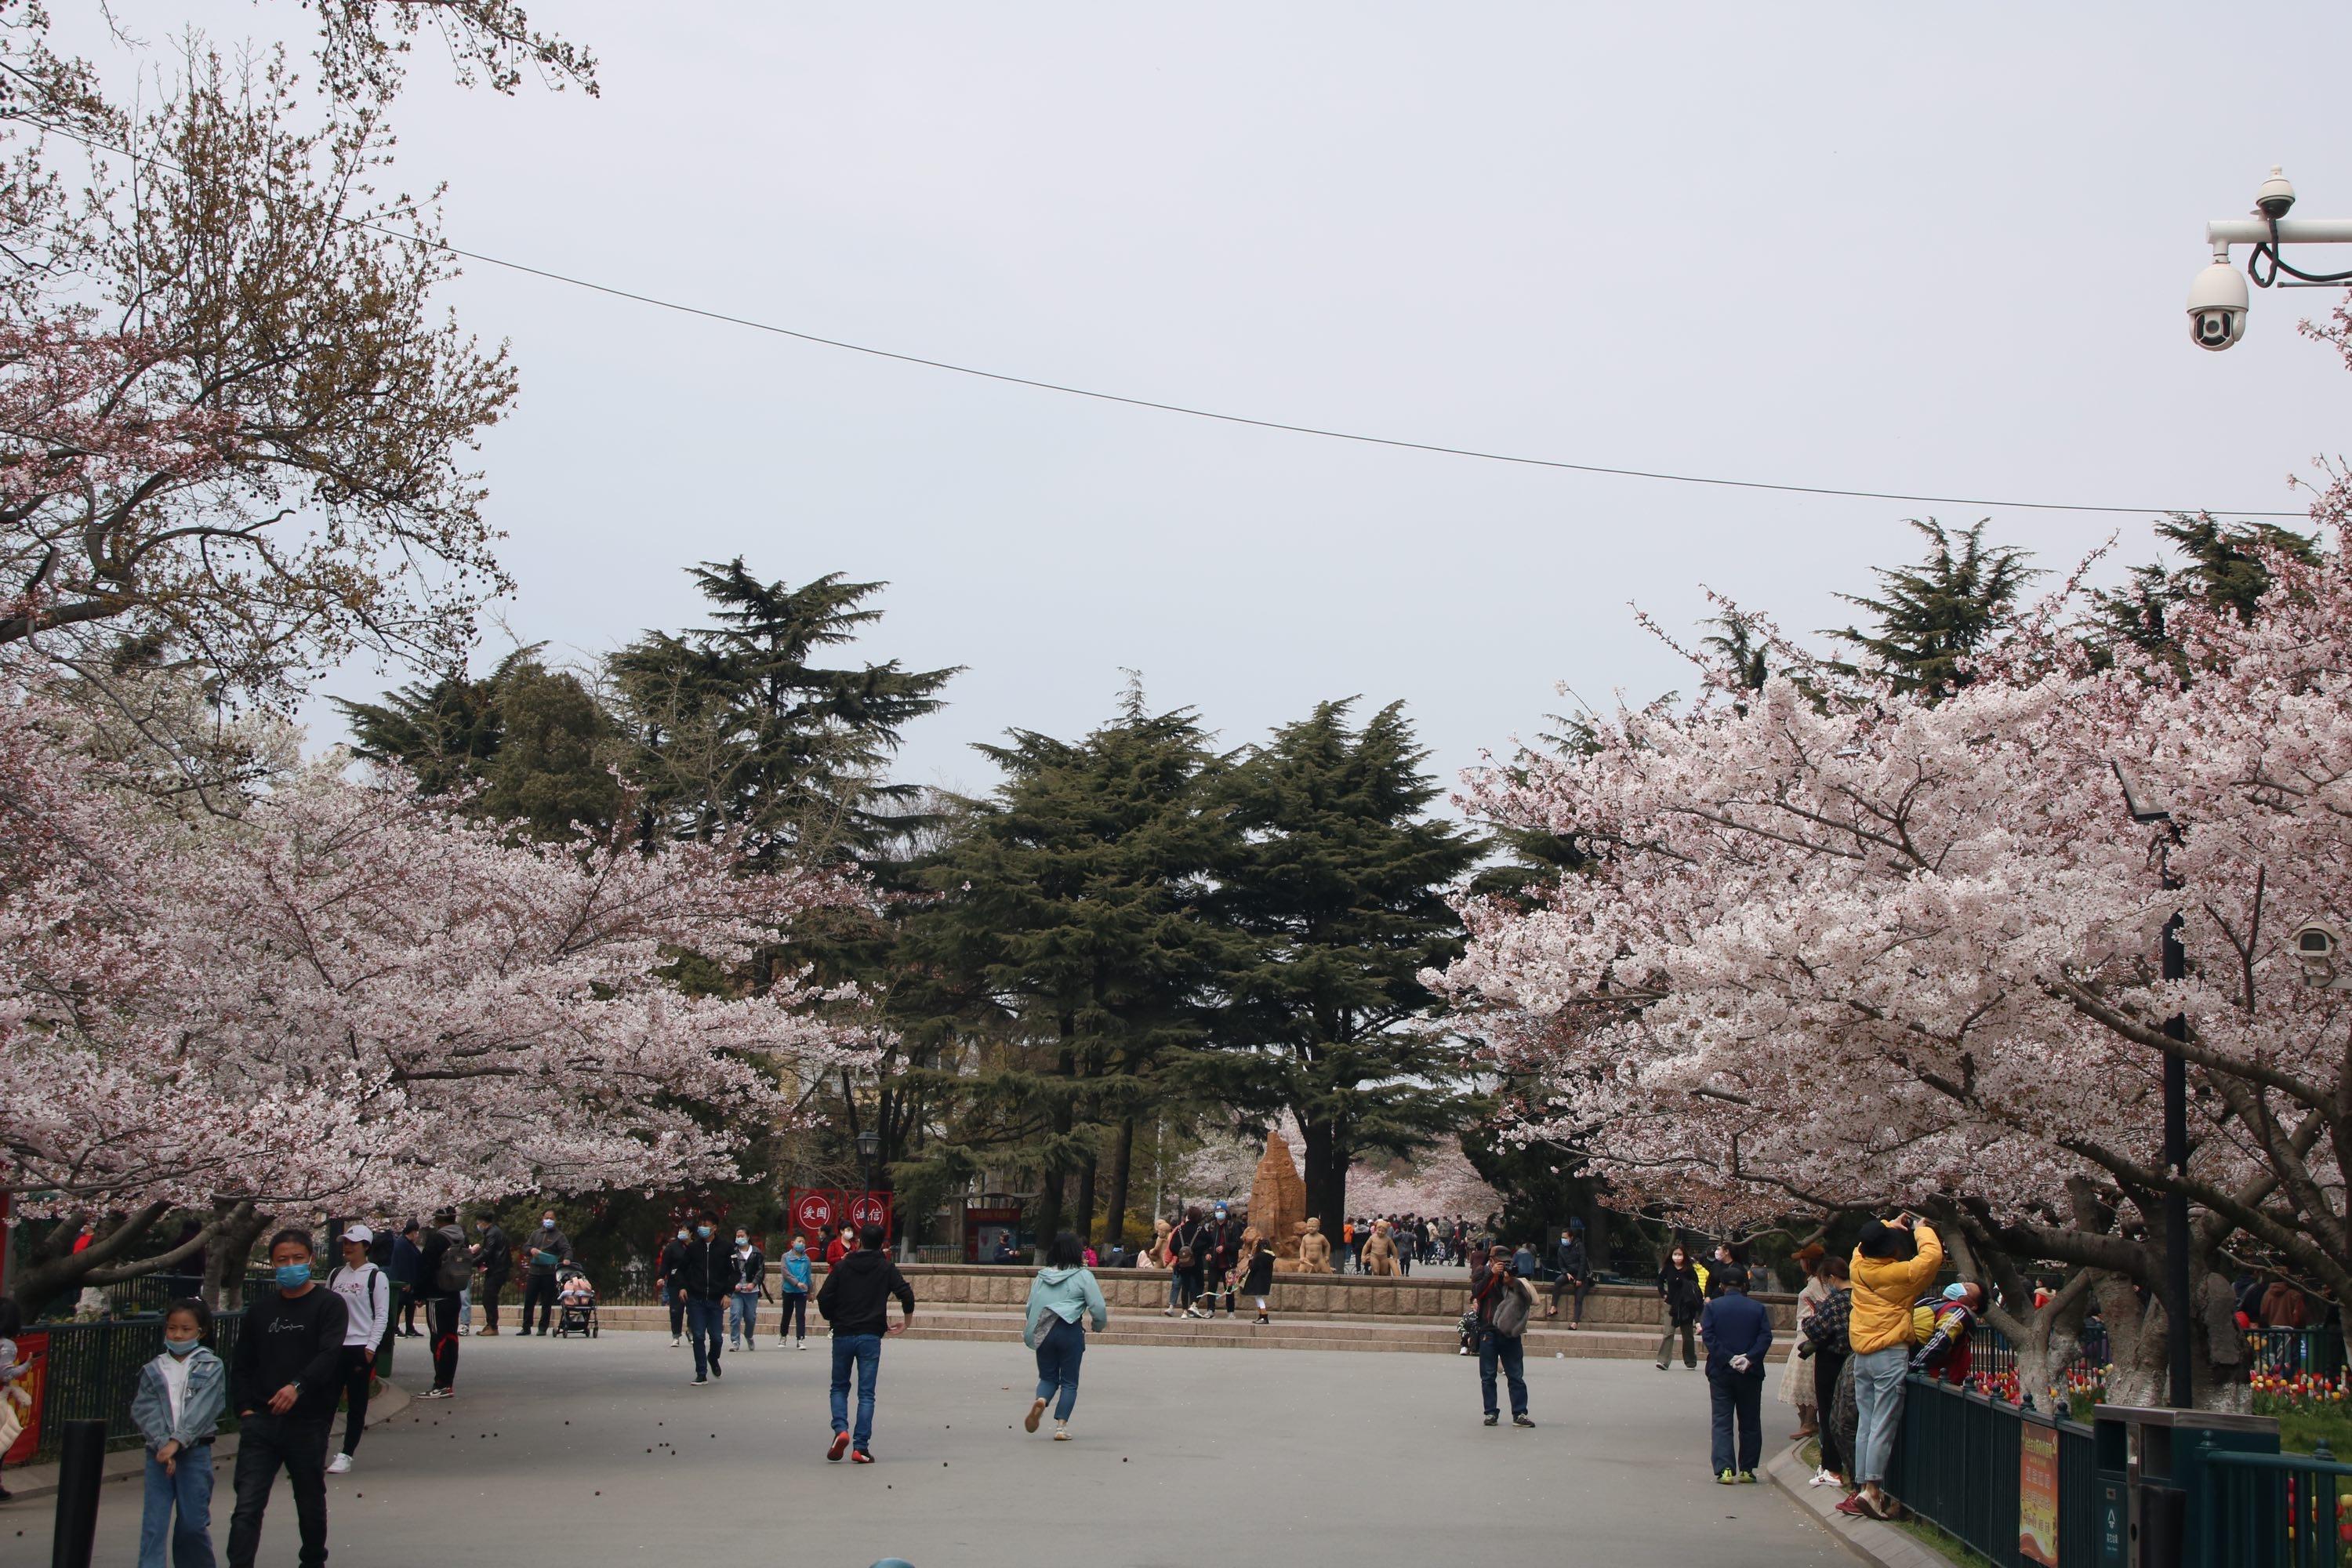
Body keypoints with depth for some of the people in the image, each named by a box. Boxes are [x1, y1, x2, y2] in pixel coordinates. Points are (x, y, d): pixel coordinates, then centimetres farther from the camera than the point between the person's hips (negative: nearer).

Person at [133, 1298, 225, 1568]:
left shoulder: (211, 1368, 2)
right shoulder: (153, 1370, 9)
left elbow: (202, 1410, -9)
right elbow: (143, 1410, -2)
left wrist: (177, 1442, -19)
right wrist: (162, 1444, -16)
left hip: (195, 1451, -2)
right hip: (158, 1452, 2)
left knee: (194, 1523, 3)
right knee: (154, 1522, -3)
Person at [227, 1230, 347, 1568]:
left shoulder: (329, 1304, -1)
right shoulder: (260, 1311, 13)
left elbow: (329, 1355, -15)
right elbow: (241, 1365, 16)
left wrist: (298, 1386, -29)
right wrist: (244, 1409, 2)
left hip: (308, 1423, -3)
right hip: (260, 1423, 3)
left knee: (311, 1504, 12)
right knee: (247, 1507, -7)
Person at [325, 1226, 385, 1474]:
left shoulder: (375, 1276, -3)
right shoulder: (336, 1274, 12)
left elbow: (381, 1314, -5)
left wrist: (371, 1347, -12)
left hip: (361, 1347, -4)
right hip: (335, 1346, 4)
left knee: (357, 1404, 2)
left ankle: (346, 1456, 6)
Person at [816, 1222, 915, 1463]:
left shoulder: (842, 1267, 4)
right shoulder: (886, 1268, 2)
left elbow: (824, 1299, -2)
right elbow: (906, 1295, -7)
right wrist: (906, 1322, 8)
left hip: (843, 1335, 1)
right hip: (871, 1336, -1)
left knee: (839, 1387, 16)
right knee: (866, 1393, 3)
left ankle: (840, 1430, -8)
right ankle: (860, 1447, -4)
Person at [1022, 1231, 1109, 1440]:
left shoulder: (1042, 1276, 7)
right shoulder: (1082, 1275, -4)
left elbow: (1030, 1307, 10)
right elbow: (1098, 1308, -7)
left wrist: (1030, 1332, 26)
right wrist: (1099, 1326, 13)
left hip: (1044, 1332, 3)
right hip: (1070, 1331, -3)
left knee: (1047, 1377, 14)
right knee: (1069, 1382, 7)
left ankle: (1040, 1401, -18)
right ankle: (1061, 1426, -2)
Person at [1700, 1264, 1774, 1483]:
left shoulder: (1712, 1307, 1)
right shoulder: (1758, 1308, 4)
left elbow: (1708, 1336, -10)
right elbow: (1766, 1337, -7)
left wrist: (1728, 1358, -13)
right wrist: (1750, 1359, -14)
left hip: (1721, 1372, -1)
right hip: (1750, 1374, 1)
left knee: (1722, 1422, 1)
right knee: (1750, 1423, 11)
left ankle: (1725, 1469, -9)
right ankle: (1747, 1470, 12)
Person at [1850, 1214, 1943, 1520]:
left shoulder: (1858, 1266, 2)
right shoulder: (1899, 1274, -13)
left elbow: (1864, 1245, 25)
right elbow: (1932, 1255, -7)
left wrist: (1889, 1225, 21)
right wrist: (1921, 1230, 9)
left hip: (1861, 1355, 6)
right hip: (1890, 1355, -6)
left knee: (1865, 1424, 10)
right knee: (1883, 1426, -6)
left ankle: (1863, 1485, 12)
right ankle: (1872, 1489, -11)